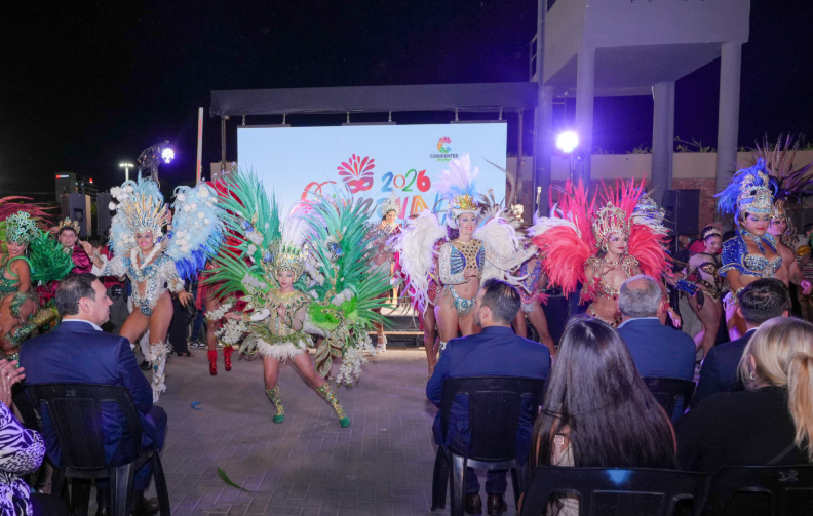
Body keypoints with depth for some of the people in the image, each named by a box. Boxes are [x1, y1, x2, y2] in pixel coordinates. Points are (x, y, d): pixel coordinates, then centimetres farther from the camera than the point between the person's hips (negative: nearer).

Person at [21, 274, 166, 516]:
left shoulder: (30, 348, -11)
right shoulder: (115, 346, -25)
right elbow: (144, 400, -13)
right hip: (113, 451, -5)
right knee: (156, 414, 25)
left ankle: (106, 496, 40)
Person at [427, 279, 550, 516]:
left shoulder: (455, 349, -23)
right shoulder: (541, 354, -20)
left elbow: (433, 393, -6)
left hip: (464, 443, -1)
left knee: (443, 418, 32)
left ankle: (471, 494, 37)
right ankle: (496, 495, 40)